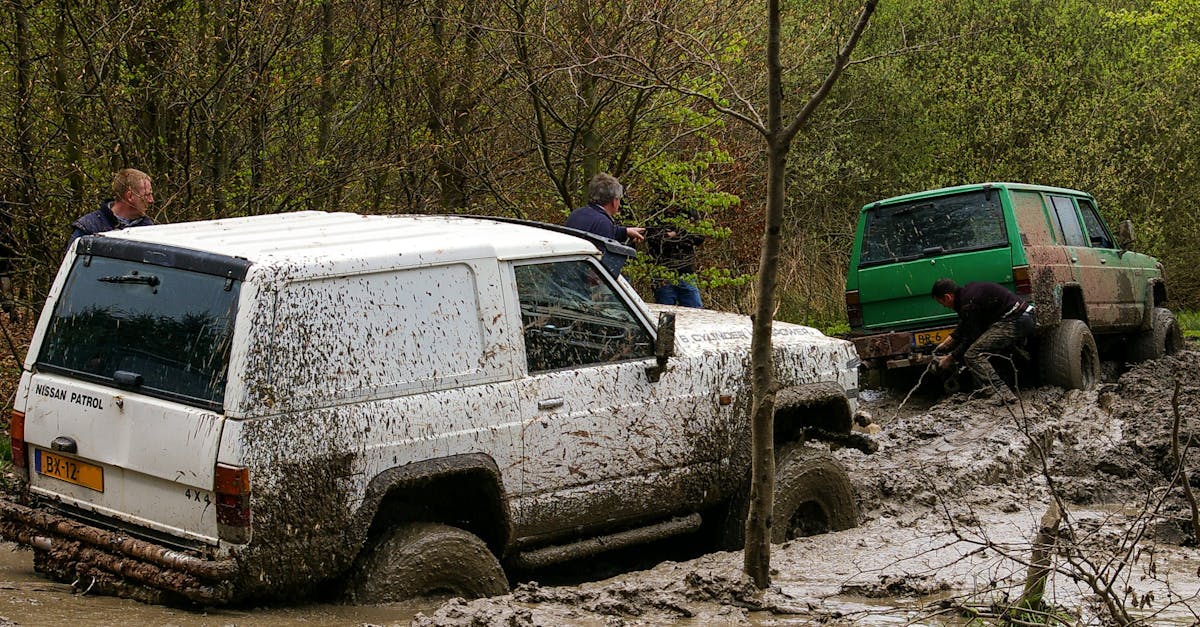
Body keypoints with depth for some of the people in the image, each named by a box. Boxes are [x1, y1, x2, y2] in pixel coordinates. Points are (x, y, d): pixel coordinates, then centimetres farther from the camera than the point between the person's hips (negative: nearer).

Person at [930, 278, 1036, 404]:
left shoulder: (968, 303, -15)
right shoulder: (967, 291, 16)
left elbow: (969, 339, -9)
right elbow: (963, 327, 31)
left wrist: (950, 359, 4)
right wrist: (946, 344, 34)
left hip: (1015, 322, -11)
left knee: (972, 355, -15)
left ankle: (1002, 393, -25)